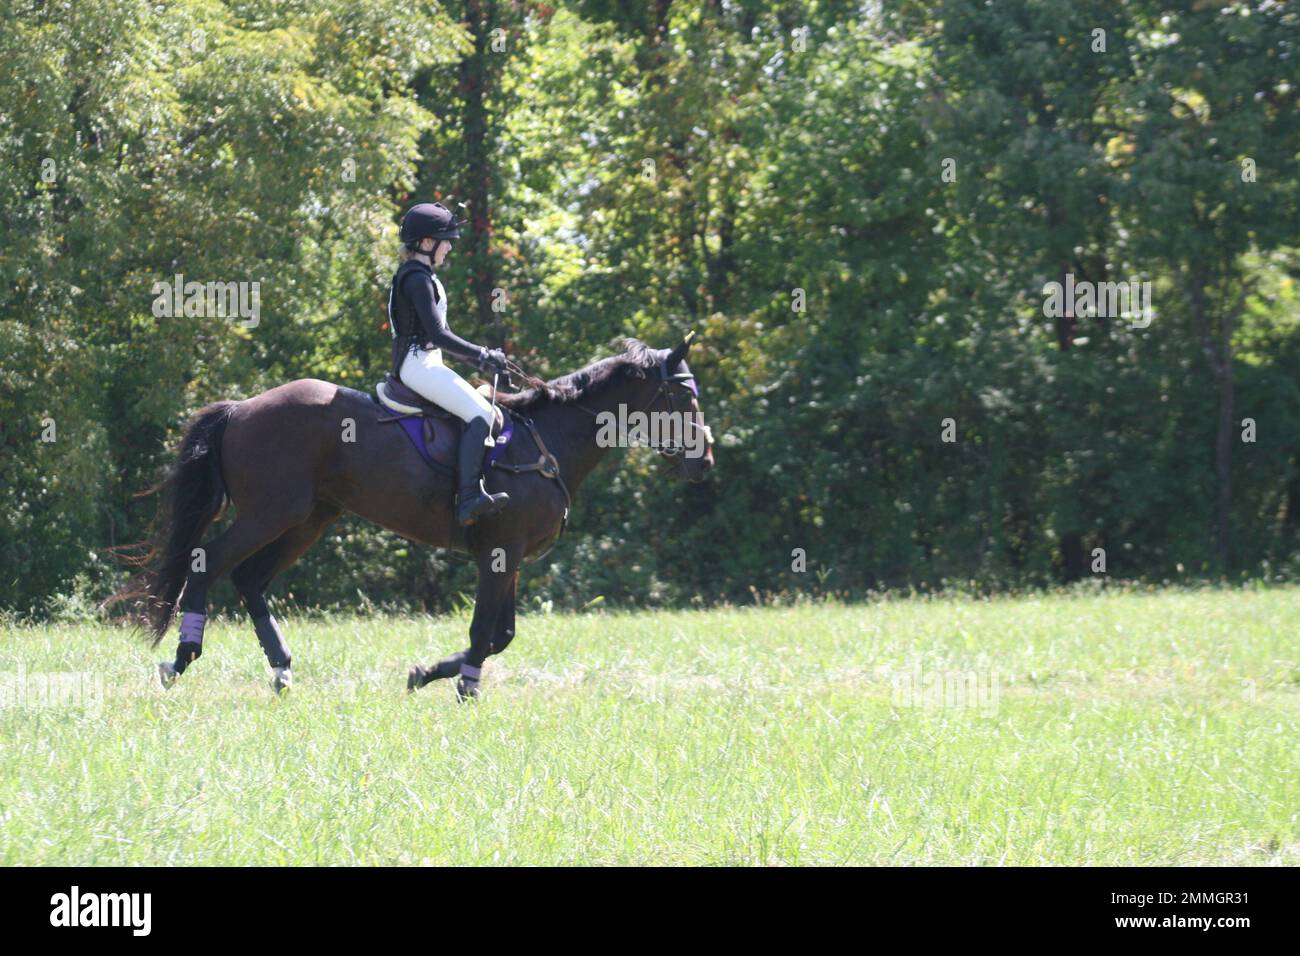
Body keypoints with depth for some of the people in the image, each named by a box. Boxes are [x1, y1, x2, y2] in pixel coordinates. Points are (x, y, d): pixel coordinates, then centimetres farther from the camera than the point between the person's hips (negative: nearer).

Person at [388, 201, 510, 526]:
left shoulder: (424, 277, 20)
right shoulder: (417, 278, -13)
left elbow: (439, 335, 24)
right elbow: (437, 335, -20)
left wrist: (479, 358, 14)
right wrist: (481, 356, -14)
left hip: (425, 363, 11)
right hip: (418, 364, -11)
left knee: (485, 409, 15)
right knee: (480, 414, -22)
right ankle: (469, 497, -35)